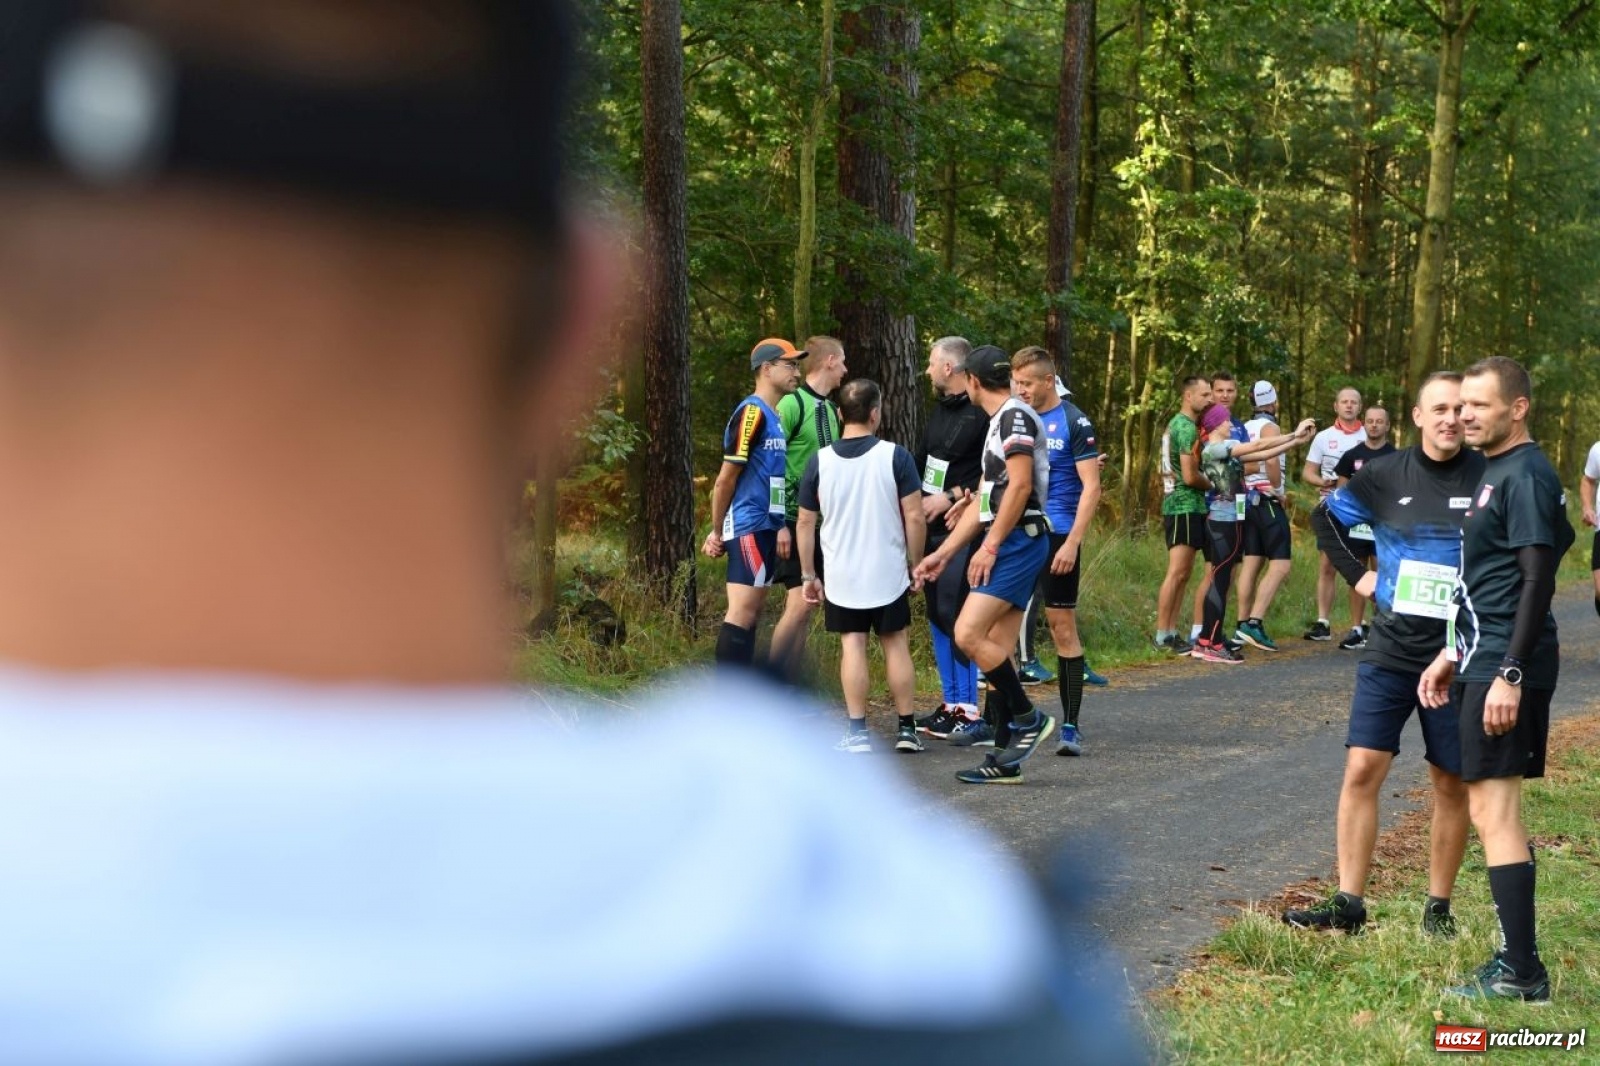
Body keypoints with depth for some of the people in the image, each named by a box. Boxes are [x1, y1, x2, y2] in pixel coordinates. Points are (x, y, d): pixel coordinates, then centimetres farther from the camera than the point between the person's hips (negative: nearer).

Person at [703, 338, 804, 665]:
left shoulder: (774, 416, 16)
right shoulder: (752, 412, -13)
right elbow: (725, 480, -11)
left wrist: (781, 525, 12)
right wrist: (717, 532, -4)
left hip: (765, 528, 10)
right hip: (749, 527, -10)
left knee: (751, 614, 11)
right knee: (742, 613, -12)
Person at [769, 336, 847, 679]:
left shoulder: (831, 409, 13)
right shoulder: (792, 404, -11)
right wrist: (779, 523, -18)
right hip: (796, 520, -8)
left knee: (803, 610, 7)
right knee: (799, 605, -14)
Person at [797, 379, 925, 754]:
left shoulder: (820, 461, -3)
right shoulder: (895, 456, -9)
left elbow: (805, 523, 1)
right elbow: (915, 518, -9)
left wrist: (808, 575, 10)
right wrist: (918, 563, 5)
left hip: (841, 577, 1)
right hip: (888, 573, 0)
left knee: (852, 645, 4)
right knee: (895, 643, 10)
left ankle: (858, 732, 0)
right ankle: (906, 729, 12)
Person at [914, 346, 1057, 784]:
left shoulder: (1015, 416, -9)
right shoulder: (997, 423, 22)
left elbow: (1020, 486, -18)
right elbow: (984, 500, 24)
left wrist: (989, 546, -17)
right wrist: (944, 553, 22)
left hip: (1018, 540, -10)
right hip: (1006, 545, 10)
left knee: (968, 634, -18)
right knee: (995, 650, 6)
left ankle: (1028, 718, -6)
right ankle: (1004, 759, 7)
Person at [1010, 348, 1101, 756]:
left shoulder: (1074, 423, -6)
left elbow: (1091, 488, -9)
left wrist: (1072, 543, -17)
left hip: (1056, 538, -5)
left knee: (1062, 627, -2)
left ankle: (1070, 726, 3)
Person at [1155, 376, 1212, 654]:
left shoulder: (1175, 424, 17)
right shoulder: (1188, 428, -14)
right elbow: (1190, 476, -19)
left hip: (1177, 505, 10)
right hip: (1185, 507, -10)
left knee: (1183, 574, 10)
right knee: (1177, 573, -9)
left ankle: (1171, 632, 11)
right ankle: (1162, 636, -9)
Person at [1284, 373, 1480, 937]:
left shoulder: (1489, 479, -6)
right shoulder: (1385, 476, 0)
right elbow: (1326, 517, 17)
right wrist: (1358, 573, 7)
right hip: (1389, 653, 2)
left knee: (1451, 784, 7)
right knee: (1362, 770, -4)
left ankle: (1438, 908, 19)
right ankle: (1347, 904, 2)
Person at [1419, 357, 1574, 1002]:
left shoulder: (1526, 475, -13)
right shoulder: (1495, 473, 18)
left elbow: (1537, 580, -19)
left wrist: (1510, 674, -23)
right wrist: (1454, 653, 24)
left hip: (1505, 667, -10)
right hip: (1483, 659, 10)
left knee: (1493, 811, -9)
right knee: (1495, 811, 12)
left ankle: (1518, 972, -5)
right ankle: (1522, 967, 18)